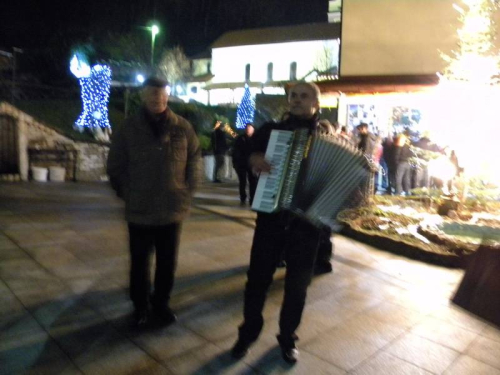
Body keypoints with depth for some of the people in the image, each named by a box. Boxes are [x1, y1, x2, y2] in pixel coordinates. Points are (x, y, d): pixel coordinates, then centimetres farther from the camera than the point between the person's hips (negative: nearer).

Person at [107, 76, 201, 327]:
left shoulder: (182, 127, -1)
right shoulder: (128, 130, -3)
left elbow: (195, 159, 7)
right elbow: (115, 167, 4)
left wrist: (188, 191, 2)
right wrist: (127, 194, 2)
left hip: (173, 210, 1)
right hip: (139, 211, -1)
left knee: (168, 262, 14)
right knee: (140, 262, 13)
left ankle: (161, 303, 35)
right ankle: (141, 306, 33)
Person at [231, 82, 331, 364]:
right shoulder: (272, 129, 5)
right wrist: (253, 158, -17)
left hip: (307, 220, 0)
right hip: (271, 215, 1)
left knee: (298, 284, 12)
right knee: (258, 278, 9)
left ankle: (288, 337, 34)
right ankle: (249, 332, 31)